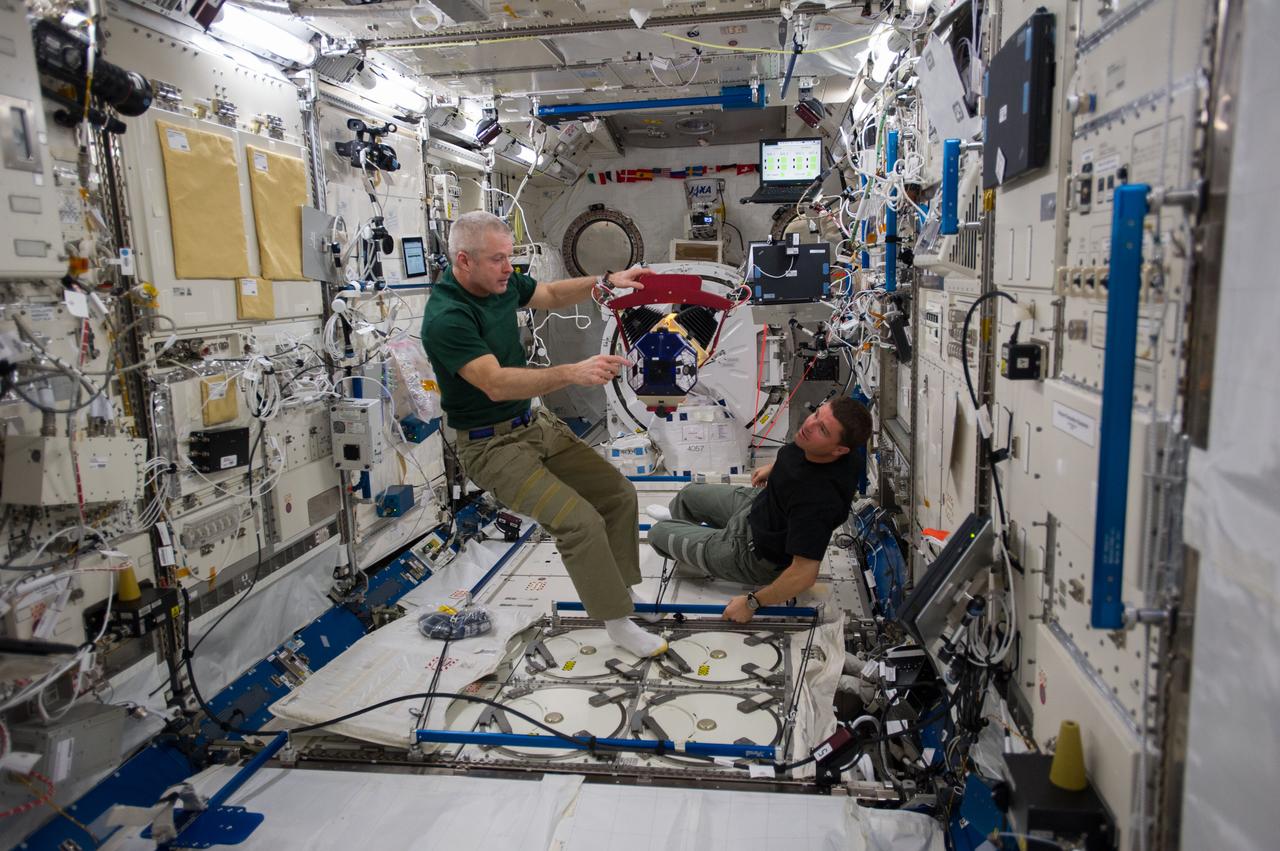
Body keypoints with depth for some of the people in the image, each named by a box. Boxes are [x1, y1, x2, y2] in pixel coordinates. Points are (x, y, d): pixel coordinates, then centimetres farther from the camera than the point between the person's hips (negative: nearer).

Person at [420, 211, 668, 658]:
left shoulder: (501, 282, -2)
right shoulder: (446, 318, -26)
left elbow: (552, 295, 16)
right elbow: (496, 384, -35)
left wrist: (605, 280, 1)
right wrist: (572, 373, -45)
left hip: (535, 423, 9)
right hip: (492, 445, -9)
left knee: (617, 492, 6)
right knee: (580, 520, -22)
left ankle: (622, 587, 23)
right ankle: (618, 622, -2)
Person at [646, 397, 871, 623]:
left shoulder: (817, 498, -44)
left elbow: (804, 574, -37)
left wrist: (752, 602, -25)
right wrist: (774, 466, 15)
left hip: (757, 553, -8)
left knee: (658, 533, 4)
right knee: (689, 494, 29)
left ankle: (700, 568, 34)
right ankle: (677, 519, 65)